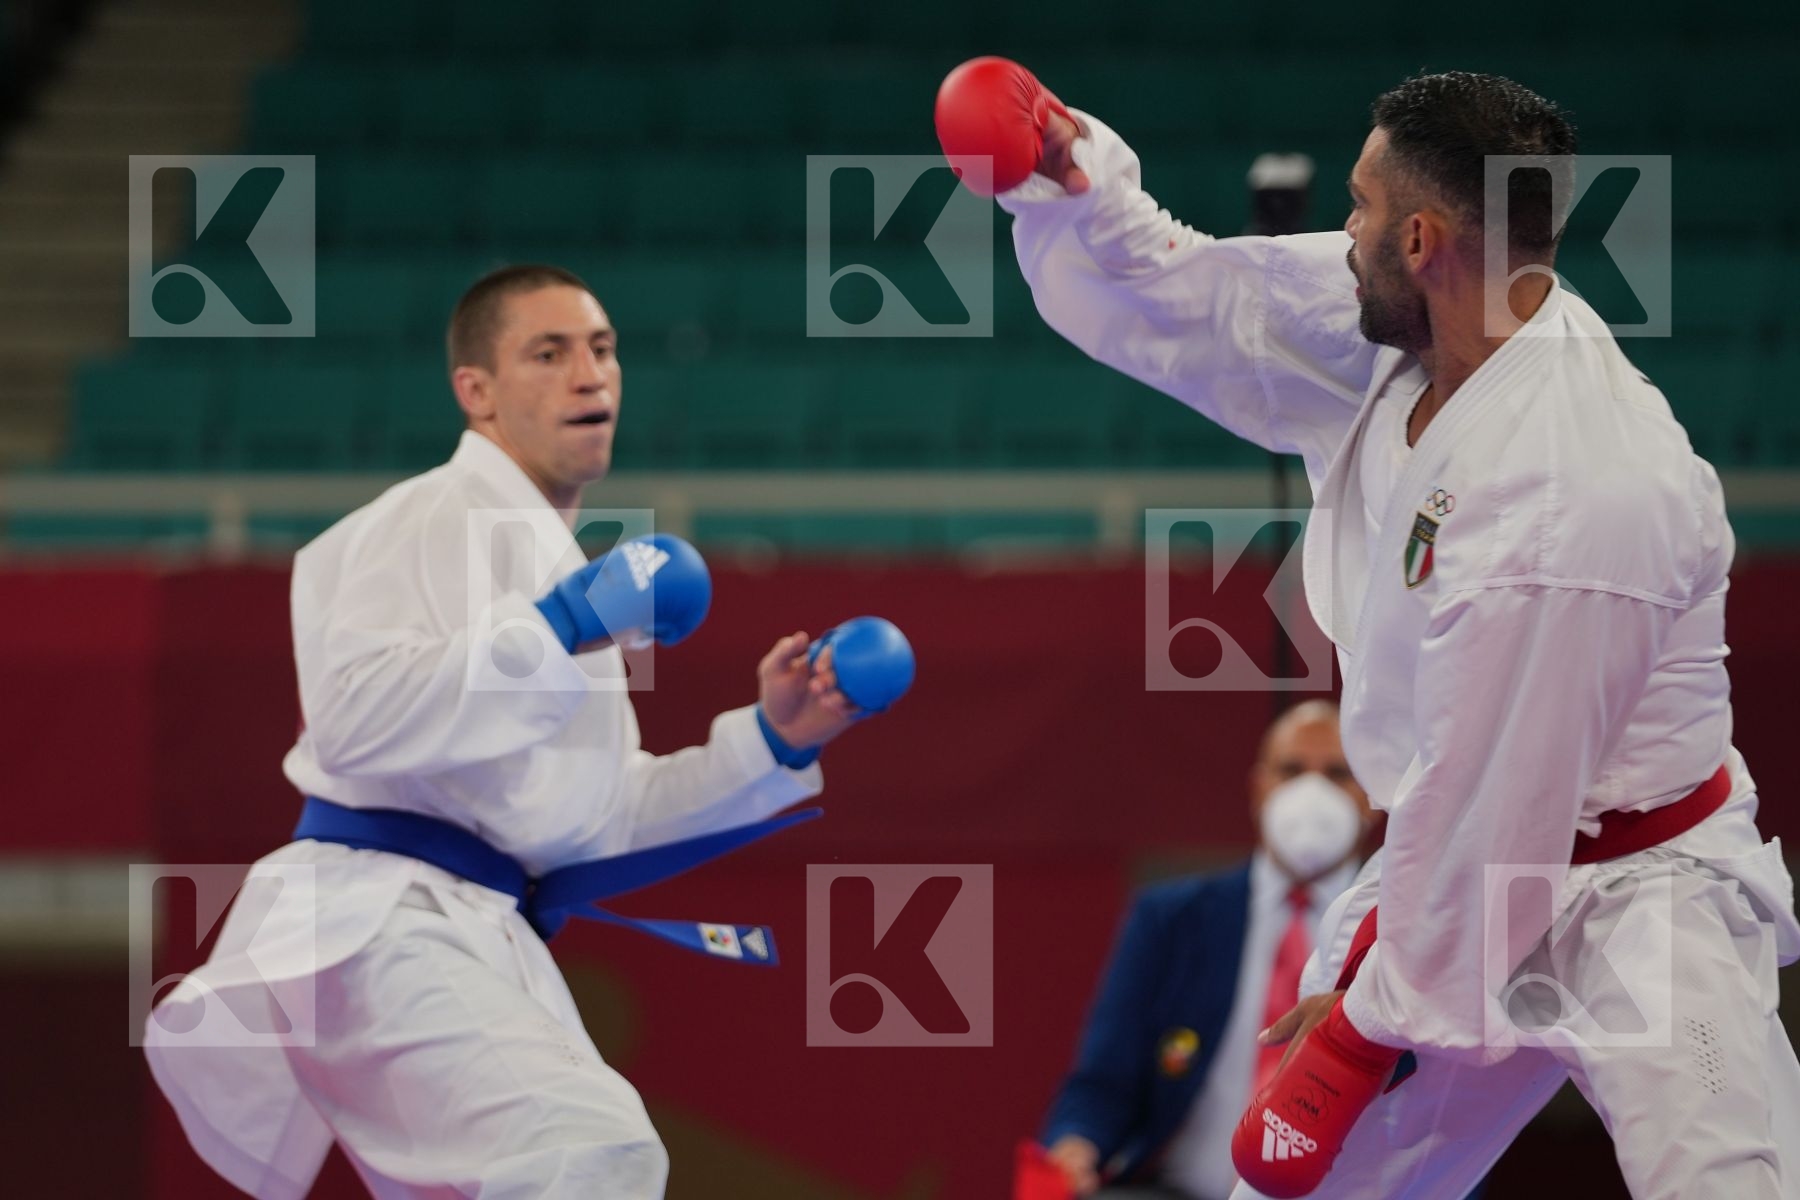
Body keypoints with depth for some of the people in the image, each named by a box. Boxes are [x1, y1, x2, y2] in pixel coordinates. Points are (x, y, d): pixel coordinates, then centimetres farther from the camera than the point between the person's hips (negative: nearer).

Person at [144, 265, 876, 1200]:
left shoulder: (551, 554, 24)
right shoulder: (442, 517, -6)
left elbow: (603, 815, 24)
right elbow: (353, 719, -22)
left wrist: (769, 740, 12)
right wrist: (560, 627, -21)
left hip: (481, 943, 10)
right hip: (380, 918, -10)